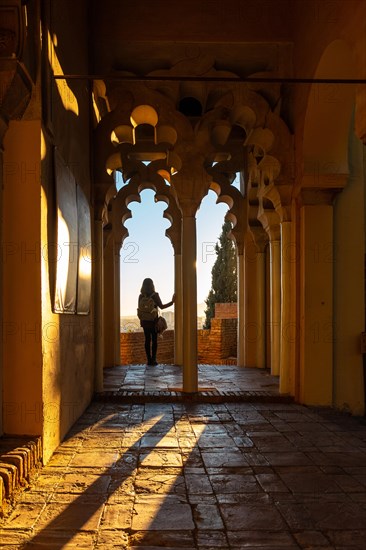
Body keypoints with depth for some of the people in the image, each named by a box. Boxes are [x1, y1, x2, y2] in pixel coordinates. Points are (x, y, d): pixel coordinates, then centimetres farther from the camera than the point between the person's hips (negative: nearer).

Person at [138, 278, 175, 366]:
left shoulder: (141, 296, 1)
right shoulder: (155, 295, -8)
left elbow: (139, 309, 4)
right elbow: (161, 306, -9)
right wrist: (172, 302, -4)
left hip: (145, 321, 3)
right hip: (153, 321, -3)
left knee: (147, 339, 6)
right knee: (154, 339, 3)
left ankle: (149, 359, 5)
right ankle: (153, 359, -1)